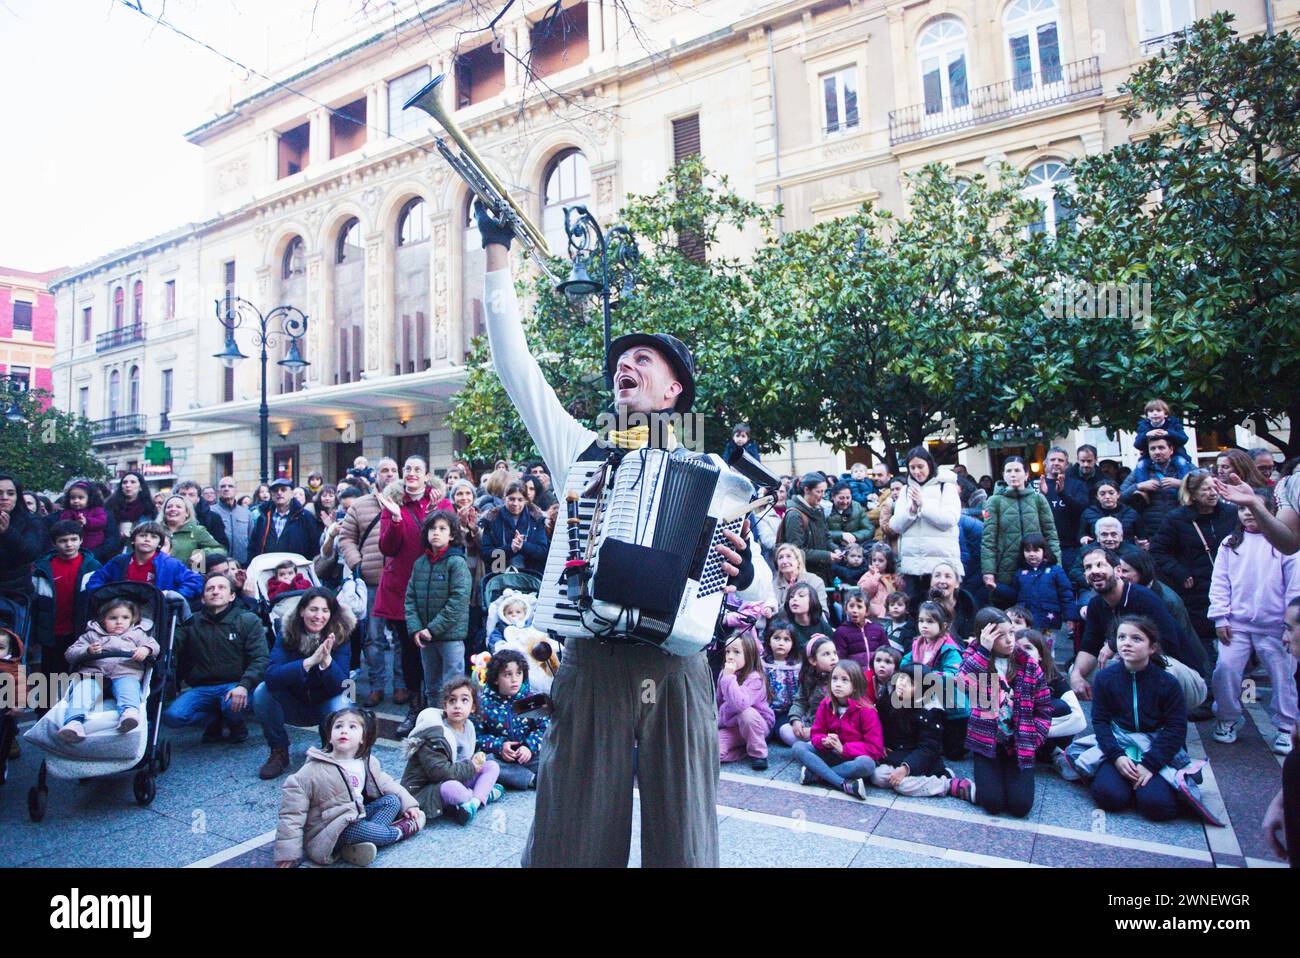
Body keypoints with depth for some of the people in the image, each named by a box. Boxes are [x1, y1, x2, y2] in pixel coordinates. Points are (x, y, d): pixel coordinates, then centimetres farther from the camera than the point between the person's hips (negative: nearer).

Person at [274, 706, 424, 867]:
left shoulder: (367, 763, -1)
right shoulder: (315, 770, -19)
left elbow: (386, 783, 11)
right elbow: (293, 812, -18)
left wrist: (408, 803, 1)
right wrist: (287, 852, -19)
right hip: (326, 834, -6)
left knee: (392, 801, -5)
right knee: (355, 829, -33)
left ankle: (360, 845, -24)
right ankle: (398, 831, -8)